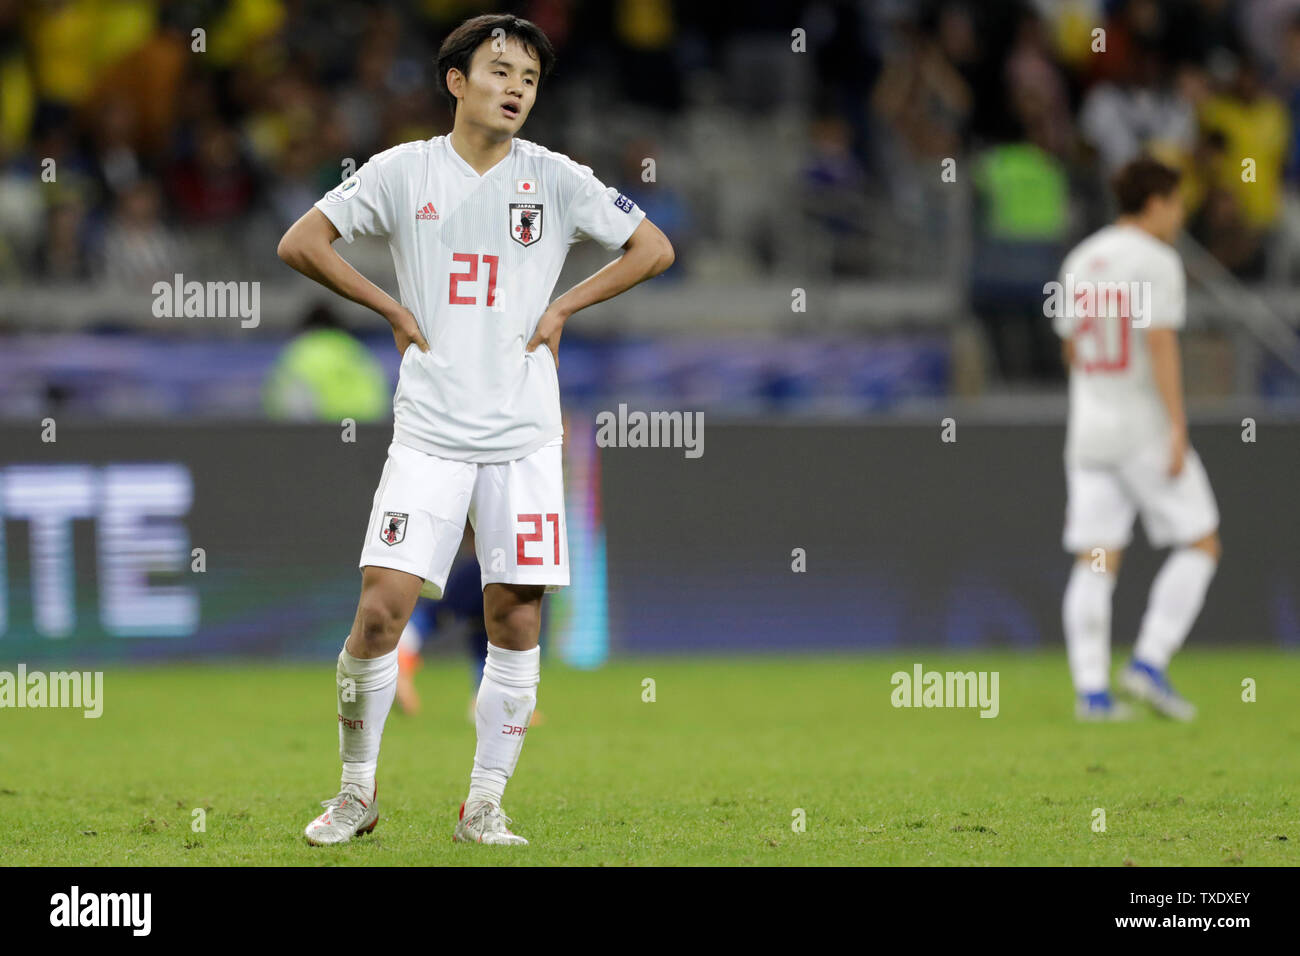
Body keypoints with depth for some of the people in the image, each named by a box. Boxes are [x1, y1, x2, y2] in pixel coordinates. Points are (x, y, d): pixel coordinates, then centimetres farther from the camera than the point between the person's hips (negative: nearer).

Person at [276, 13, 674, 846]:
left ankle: (484, 806, 9)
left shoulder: (556, 179, 4)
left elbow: (654, 250, 10)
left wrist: (563, 309, 2)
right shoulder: (403, 172, 2)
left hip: (524, 435, 1)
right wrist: (392, 310, 1)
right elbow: (300, 244, 6)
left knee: (516, 618, 0)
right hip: (429, 429, -1)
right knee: (382, 607, -10)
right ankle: (358, 793, 6)